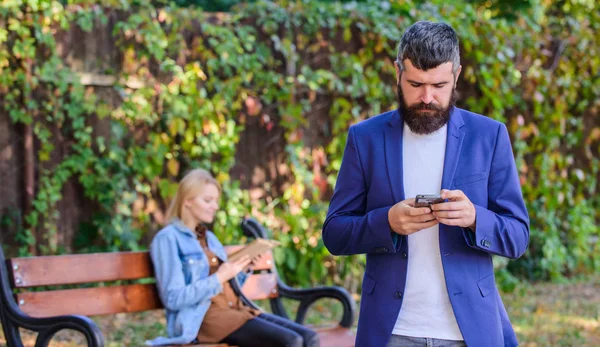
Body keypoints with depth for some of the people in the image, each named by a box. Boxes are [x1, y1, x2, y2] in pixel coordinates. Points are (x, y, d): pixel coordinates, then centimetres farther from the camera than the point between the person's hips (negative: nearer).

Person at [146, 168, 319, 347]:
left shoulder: (209, 238, 22)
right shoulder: (168, 239, -4)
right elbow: (174, 299, -14)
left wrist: (243, 269, 5)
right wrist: (219, 277, -15)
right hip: (204, 318, -8)